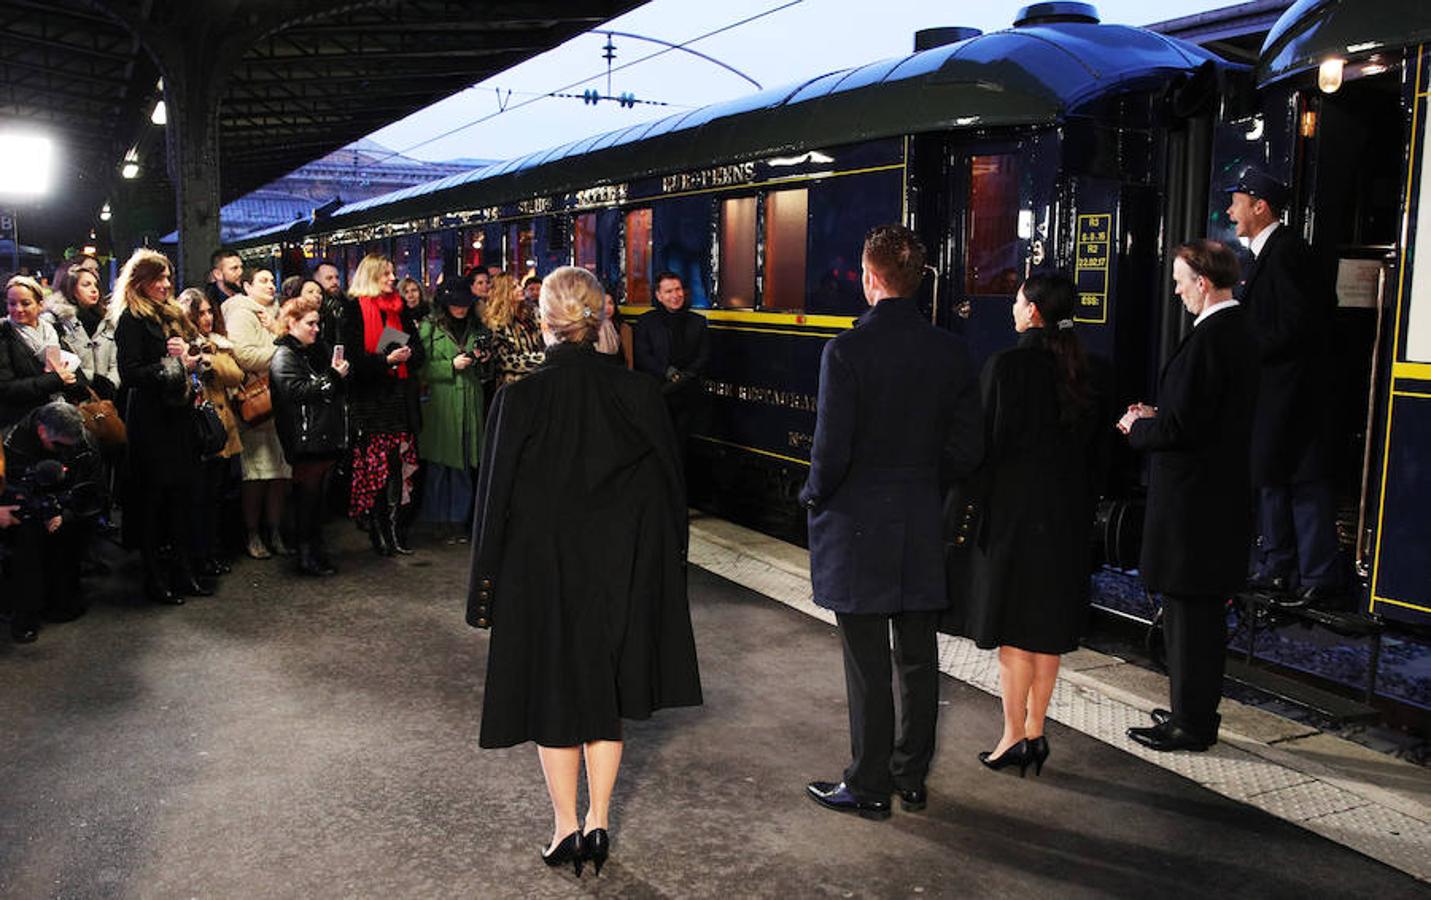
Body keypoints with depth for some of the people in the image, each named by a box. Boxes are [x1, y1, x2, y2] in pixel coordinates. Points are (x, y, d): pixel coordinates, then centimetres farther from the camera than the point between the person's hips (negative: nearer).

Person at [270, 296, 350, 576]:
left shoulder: (317, 351, 17)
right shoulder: (283, 357, -6)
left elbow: (336, 391, 25)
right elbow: (298, 391, -18)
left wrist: (339, 372, 3)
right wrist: (333, 377, -14)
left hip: (325, 436, 8)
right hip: (305, 440, -8)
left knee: (316, 495, 12)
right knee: (308, 496, -3)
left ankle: (315, 550, 20)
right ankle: (306, 558, 3)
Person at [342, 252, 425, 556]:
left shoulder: (400, 307, 16)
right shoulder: (355, 309, -1)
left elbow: (417, 349, 15)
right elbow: (353, 354, -8)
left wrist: (406, 355, -7)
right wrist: (386, 360, -19)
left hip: (400, 394, 5)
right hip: (371, 397, -5)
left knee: (399, 464, 3)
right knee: (374, 465, -4)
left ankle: (393, 527, 10)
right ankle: (377, 530, 3)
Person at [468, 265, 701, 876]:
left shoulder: (519, 400, -15)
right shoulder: (639, 396, -8)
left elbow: (495, 499, -9)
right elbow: (667, 493, -2)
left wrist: (484, 589, 1)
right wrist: (658, 570, 10)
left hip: (542, 568, -2)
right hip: (621, 572, 2)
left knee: (552, 694, 14)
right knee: (606, 693, 17)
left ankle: (566, 827, 24)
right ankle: (597, 823, 25)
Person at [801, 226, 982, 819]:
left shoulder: (846, 350, -15)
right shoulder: (950, 352, 0)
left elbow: (832, 448, -17)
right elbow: (967, 448, 3)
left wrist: (813, 497, 2)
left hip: (857, 527, -5)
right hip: (923, 529, 5)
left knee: (867, 664, 4)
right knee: (918, 658, 15)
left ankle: (869, 787, 16)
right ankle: (912, 777, 28)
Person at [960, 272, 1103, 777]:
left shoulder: (1007, 365, -14)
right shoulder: (1081, 370, 5)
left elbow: (990, 440, -14)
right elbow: (1090, 441, 9)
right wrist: (1080, 510, 17)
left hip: (1014, 508, -6)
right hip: (1067, 512, 6)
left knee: (1012, 627, 3)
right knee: (1048, 627, 13)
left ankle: (1014, 735, 9)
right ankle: (1035, 734, 21)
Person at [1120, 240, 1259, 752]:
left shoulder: (1209, 339, -20)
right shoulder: (1239, 330, 11)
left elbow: (1182, 427, -22)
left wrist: (1138, 428, -5)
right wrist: (1156, 416, 12)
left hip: (1193, 498, -10)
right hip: (1222, 493, 10)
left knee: (1189, 610, -1)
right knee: (1203, 610, 18)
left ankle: (1191, 724, 9)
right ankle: (1194, 711, 30)